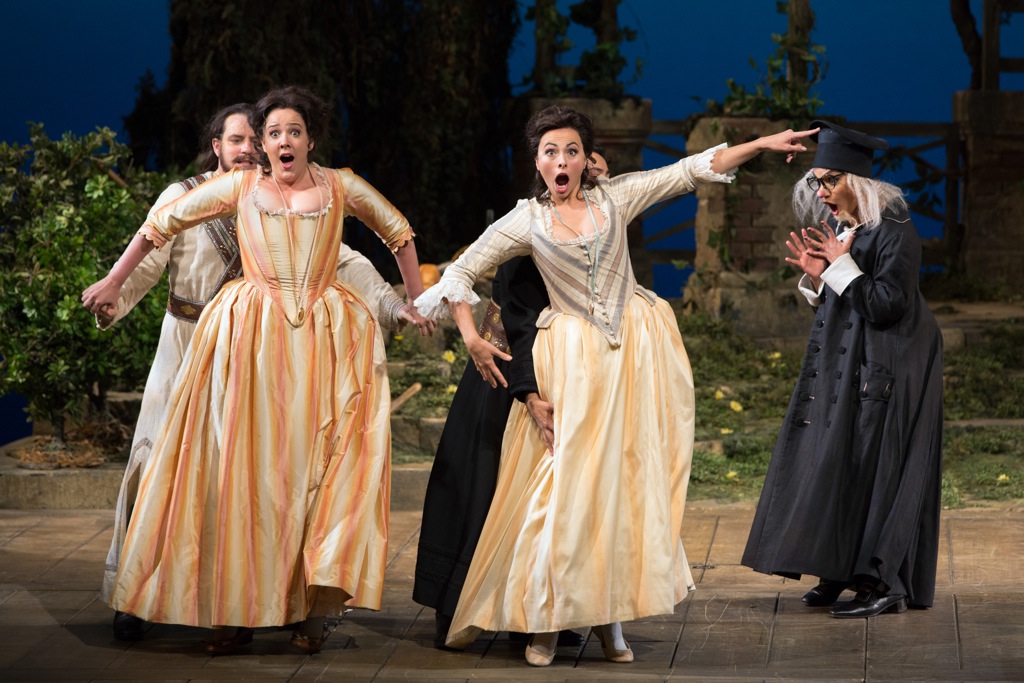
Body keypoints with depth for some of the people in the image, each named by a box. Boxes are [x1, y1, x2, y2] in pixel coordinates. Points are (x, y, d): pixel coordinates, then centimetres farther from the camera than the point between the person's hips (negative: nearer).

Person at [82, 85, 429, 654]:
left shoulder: (340, 186, 6)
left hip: (324, 341, 0)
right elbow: (162, 223, 12)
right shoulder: (239, 188, 5)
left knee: (316, 465, -6)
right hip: (251, 338, 0)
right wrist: (114, 282, 13)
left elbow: (397, 229, 20)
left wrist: (417, 299, 20)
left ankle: (315, 606, -4)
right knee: (246, 467, -2)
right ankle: (238, 606, 2)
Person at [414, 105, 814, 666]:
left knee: (626, 482, 1)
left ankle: (609, 616, 8)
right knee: (566, 483, -7)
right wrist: (471, 337, -3)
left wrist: (762, 145, 1)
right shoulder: (526, 221, 2)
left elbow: (690, 172, 6)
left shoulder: (614, 197, 6)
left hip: (634, 352, 2)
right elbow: (461, 271, 7)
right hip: (573, 360, -2)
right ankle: (544, 620, 2)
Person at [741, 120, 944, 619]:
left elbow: (886, 307, -22)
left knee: (873, 466, -7)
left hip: (883, 371, -9)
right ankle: (844, 573, 15)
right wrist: (817, 276, -4)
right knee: (837, 465, 8)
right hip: (843, 366, 9)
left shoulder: (895, 233, -16)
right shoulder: (838, 230, 9)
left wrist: (842, 266, -18)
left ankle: (886, 584, -2)